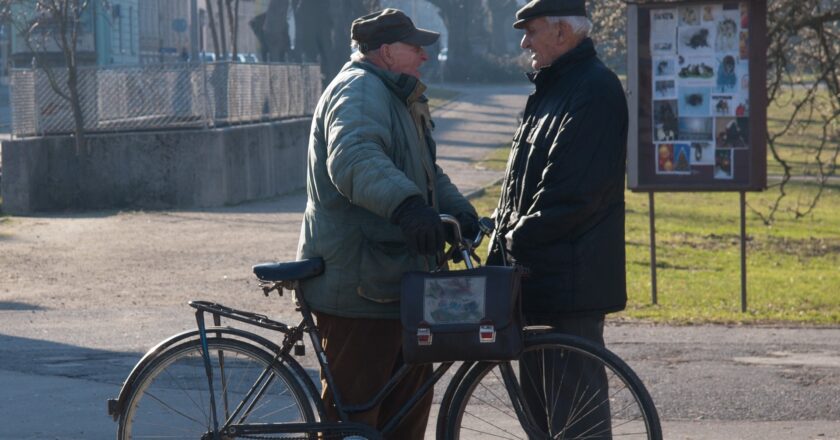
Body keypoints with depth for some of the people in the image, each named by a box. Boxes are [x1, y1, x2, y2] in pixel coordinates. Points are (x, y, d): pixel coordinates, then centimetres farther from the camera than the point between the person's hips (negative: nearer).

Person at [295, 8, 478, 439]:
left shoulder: (396, 97, 21)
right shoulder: (359, 90, -15)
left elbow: (427, 173, 28)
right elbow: (354, 158, -35)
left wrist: (459, 209, 8)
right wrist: (406, 204, -51)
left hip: (394, 278, 11)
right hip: (357, 285, -11)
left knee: (411, 395, 17)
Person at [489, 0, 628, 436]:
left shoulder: (594, 89, -14)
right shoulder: (552, 87, 19)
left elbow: (571, 191, -21)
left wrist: (520, 238, -15)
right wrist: (503, 236, 11)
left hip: (570, 276, -10)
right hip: (538, 269, 10)